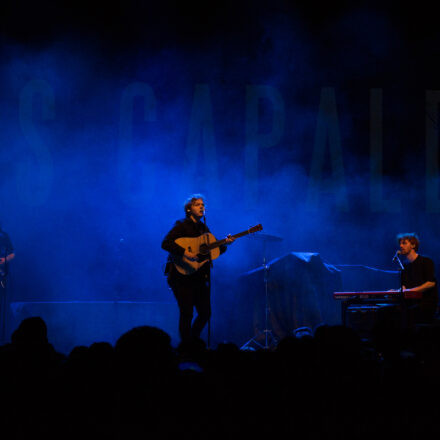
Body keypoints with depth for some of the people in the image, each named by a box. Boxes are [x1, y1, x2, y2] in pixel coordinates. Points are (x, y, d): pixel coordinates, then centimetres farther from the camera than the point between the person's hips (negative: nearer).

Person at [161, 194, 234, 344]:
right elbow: (165, 243, -20)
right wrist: (184, 253, -31)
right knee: (187, 313, -8)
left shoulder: (204, 228, 16)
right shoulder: (182, 225, -6)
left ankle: (194, 340, 27)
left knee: (205, 313, 7)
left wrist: (224, 244, -3)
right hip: (182, 277, -7)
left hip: (200, 277, 7)